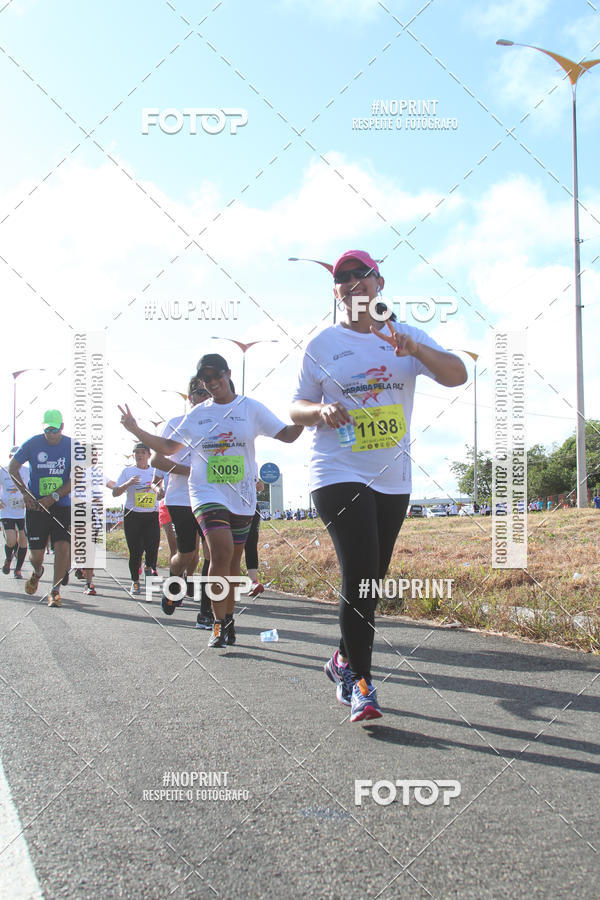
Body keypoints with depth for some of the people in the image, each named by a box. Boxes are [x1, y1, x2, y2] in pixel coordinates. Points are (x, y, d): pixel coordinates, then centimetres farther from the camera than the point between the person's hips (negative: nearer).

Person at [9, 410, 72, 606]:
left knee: (63, 547, -14)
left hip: (62, 506, 0)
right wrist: (25, 492, -6)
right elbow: (12, 467, 6)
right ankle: (37, 572, 40)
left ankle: (54, 592, 1)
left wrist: (54, 497, -15)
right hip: (36, 506, 0)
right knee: (36, 554, 3)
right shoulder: (32, 443, -3)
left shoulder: (72, 446, -4)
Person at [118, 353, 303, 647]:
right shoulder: (197, 414, 10)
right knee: (221, 551, -20)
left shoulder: (251, 408, 4)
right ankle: (220, 624, -11)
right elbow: (170, 447, 17)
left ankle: (227, 619, 24)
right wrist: (136, 430, 8)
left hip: (242, 497, 1)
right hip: (207, 493, -1)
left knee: (233, 560, 7)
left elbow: (287, 435, 1)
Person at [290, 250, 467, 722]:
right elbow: (296, 408, 7)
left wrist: (415, 349, -23)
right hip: (339, 475, -3)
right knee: (360, 574, -16)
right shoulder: (323, 344, 4)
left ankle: (345, 660, 31)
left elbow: (457, 376, -5)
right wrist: (322, 409, -16)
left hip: (393, 479, 3)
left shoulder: (406, 335, 8)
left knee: (371, 579, 11)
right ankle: (360, 682, -6)